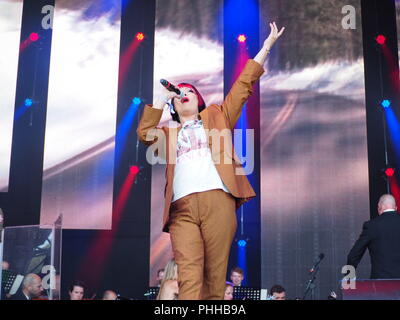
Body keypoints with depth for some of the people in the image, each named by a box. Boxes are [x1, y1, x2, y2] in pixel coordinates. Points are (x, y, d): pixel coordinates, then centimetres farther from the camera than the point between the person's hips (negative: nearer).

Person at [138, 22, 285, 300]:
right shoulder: (169, 134, 31)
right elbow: (145, 133, 13)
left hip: (217, 200, -1)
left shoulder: (216, 116, 27)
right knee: (188, 278, -13)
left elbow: (243, 86, 24)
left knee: (215, 275, -5)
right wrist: (162, 98, 19)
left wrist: (265, 47, 23)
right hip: (182, 207, 1)